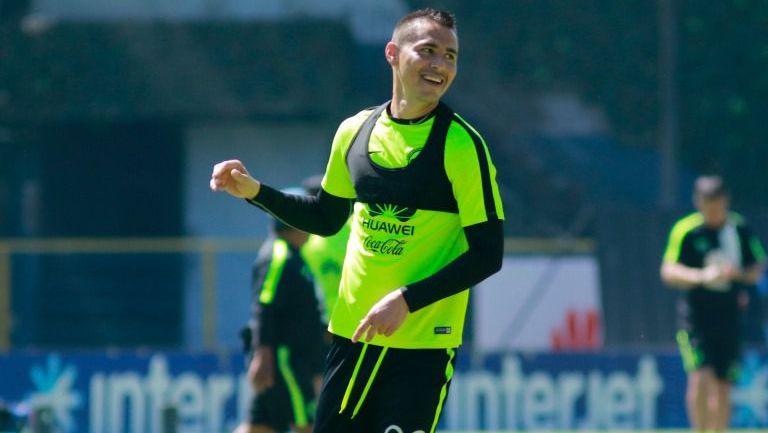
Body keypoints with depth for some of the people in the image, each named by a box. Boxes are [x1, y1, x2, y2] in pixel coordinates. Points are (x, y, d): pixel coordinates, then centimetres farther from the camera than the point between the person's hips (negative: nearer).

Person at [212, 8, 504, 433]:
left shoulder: (461, 144, -10)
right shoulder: (354, 131, 6)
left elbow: (487, 254, -13)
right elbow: (327, 218, 21)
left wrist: (407, 299, -20)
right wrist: (255, 191, 10)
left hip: (421, 343, -5)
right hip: (351, 333, 5)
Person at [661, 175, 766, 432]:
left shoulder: (740, 230, 6)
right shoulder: (686, 231, -5)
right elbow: (669, 271, -11)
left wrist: (739, 274, -11)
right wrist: (702, 276, -27)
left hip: (730, 317, 3)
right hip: (696, 317, -3)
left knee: (722, 388, 6)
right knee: (700, 378, -18)